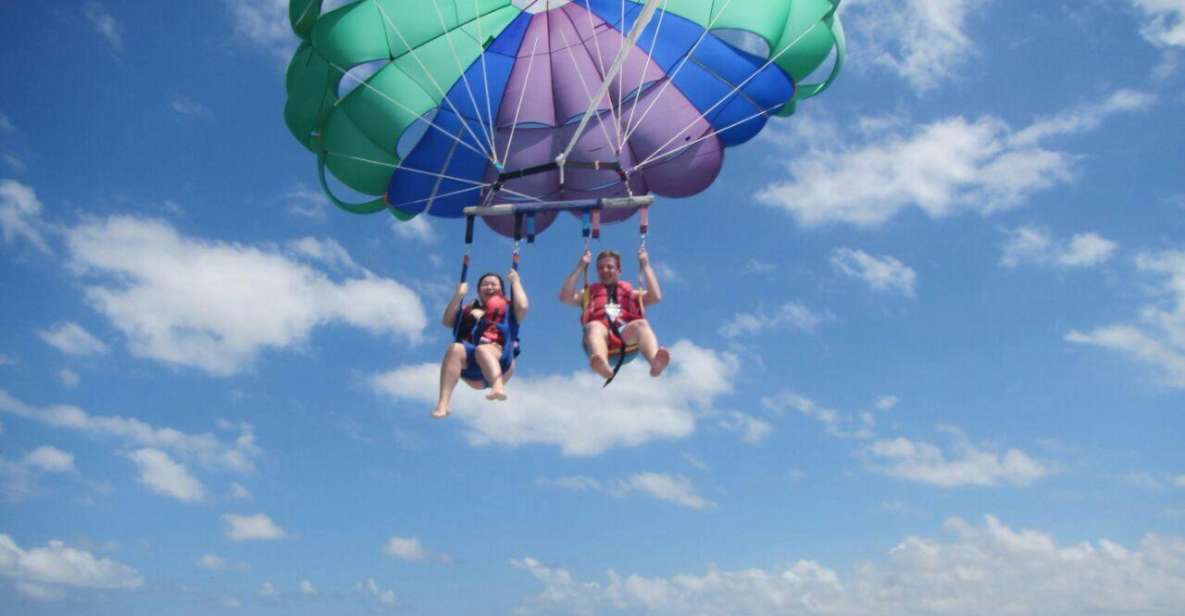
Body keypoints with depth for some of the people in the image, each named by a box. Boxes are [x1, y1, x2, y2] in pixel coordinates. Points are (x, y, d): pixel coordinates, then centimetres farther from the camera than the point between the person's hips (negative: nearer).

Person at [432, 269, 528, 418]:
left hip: (499, 358, -2)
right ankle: (442, 404, -47)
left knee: (482, 349, -37)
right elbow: (447, 321, 18)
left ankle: (498, 387, -68)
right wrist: (459, 295, 13)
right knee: (455, 349, -32)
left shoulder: (508, 309, 27)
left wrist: (515, 282, 13)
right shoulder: (469, 310, 34)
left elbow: (523, 306, 4)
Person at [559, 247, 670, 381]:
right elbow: (565, 297, 18)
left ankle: (655, 361, -64)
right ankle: (602, 364, -70)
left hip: (627, 332, 1)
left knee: (641, 324, -33)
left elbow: (656, 297, 17)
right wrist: (581, 267, 19)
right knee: (594, 326, -37)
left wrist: (645, 265, 20)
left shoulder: (632, 293, 35)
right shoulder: (589, 293, 36)